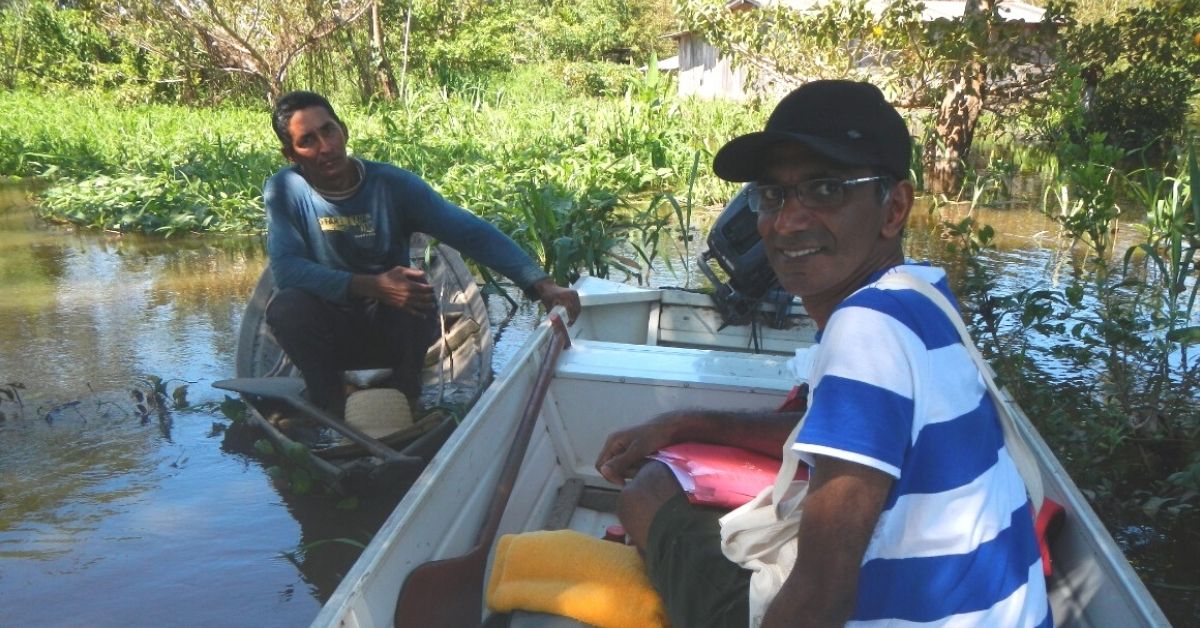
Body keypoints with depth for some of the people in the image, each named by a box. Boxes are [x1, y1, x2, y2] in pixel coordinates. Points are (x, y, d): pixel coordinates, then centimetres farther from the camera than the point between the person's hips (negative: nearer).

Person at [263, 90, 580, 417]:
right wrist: (372, 286, -36)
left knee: (416, 289, -31)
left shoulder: (393, 184, -13)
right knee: (286, 307, -30)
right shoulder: (284, 191, -11)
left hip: (392, 331, 0)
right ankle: (329, 402, -5)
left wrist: (541, 285, -30)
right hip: (330, 333, 0)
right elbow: (285, 267, -22)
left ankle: (407, 399, -6)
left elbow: (471, 232, -18)